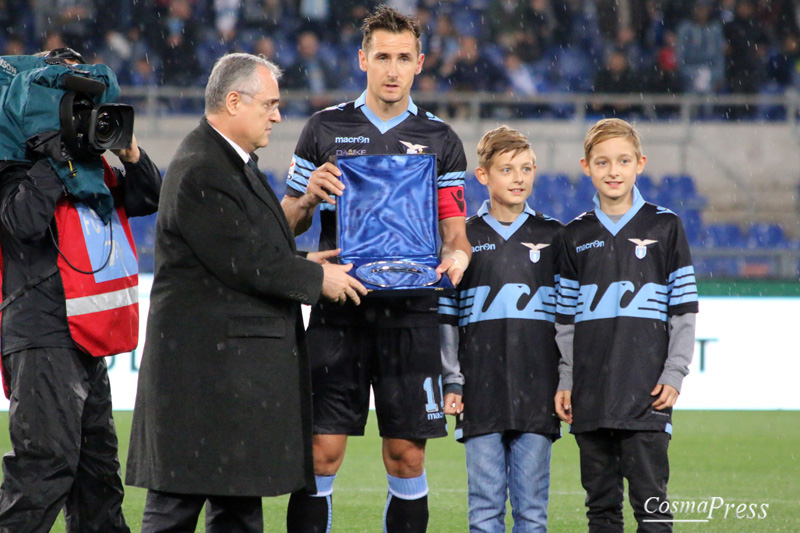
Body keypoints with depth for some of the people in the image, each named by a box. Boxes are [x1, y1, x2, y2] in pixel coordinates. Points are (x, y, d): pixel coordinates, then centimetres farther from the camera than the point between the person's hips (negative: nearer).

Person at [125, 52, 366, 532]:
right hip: (205, 363, -11)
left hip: (243, 364, 11)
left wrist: (299, 264, 10)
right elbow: (242, 263, -19)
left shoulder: (237, 164, 18)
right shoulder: (199, 172, -16)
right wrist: (316, 278, -6)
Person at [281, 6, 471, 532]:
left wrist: (456, 257, -13)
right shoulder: (325, 129, 8)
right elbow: (288, 224, 11)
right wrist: (309, 198, -10)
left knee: (407, 459, 1)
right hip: (338, 314, -1)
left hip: (411, 315, 1)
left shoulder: (441, 140, 10)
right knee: (321, 455, -6)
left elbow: (455, 228, 9)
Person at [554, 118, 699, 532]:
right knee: (601, 499, 6)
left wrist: (674, 374, -5)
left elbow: (683, 310, 3)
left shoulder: (664, 227, 3)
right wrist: (565, 382, 7)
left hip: (645, 389, -3)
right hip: (591, 392, 3)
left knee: (650, 496, -7)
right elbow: (566, 318, 13)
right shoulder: (576, 236, 11)